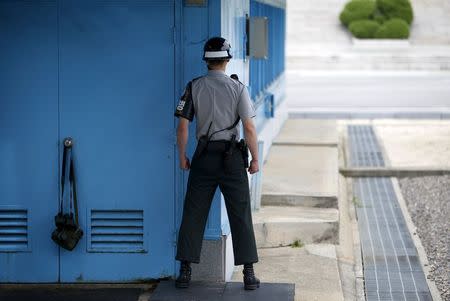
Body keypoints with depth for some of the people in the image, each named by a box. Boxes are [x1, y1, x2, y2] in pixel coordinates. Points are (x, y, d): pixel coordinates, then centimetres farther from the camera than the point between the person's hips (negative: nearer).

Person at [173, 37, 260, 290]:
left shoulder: (194, 87, 0)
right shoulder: (237, 88, -4)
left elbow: (183, 126, -1)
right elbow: (249, 128, -8)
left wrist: (182, 156, 11)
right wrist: (255, 159, 2)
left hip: (204, 155, 1)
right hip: (232, 156, -1)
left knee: (193, 214, 6)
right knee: (241, 215, 4)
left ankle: (185, 272, 5)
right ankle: (249, 274, 3)